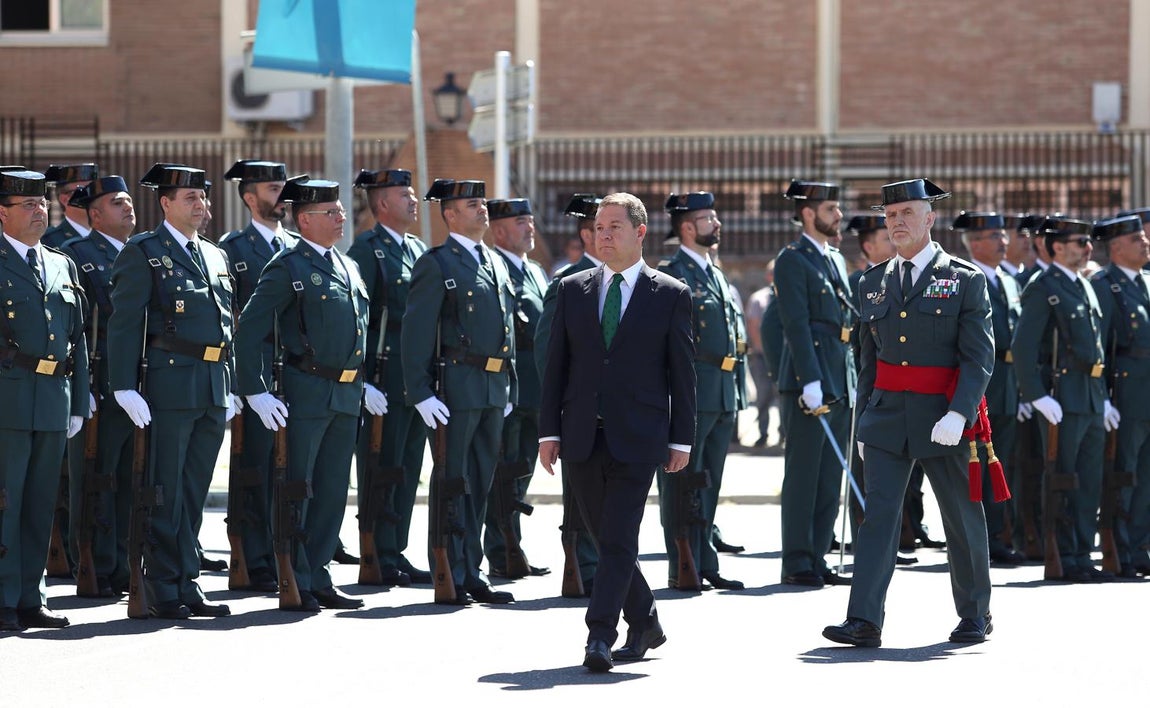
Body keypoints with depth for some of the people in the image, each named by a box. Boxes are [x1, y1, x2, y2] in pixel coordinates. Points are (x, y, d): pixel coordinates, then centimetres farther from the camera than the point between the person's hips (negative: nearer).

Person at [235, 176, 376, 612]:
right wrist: (256, 392, -16)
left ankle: (318, 580, 17)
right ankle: (294, 587, 3)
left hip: (347, 396, 7)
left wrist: (364, 385, 19)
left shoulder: (349, 268, 16)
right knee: (296, 491, -2)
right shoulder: (287, 268, -8)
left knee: (333, 492, 10)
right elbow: (249, 331, -12)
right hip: (306, 392, -7)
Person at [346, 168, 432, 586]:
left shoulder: (418, 250, 17)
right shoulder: (367, 250, -7)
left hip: (418, 379, 8)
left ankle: (396, 554, 15)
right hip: (385, 376, -8)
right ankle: (380, 560, -1)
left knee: (407, 469, 10)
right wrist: (363, 378, -17)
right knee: (382, 469, -4)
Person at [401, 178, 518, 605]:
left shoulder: (496, 264, 17)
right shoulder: (437, 264, -6)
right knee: (453, 484, -3)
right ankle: (450, 578, 2)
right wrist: (420, 393, -17)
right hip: (456, 388, -7)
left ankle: (471, 574, 16)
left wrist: (510, 388, 17)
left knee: (480, 484, 10)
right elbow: (416, 333, -11)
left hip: (493, 389, 7)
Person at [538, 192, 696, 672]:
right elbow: (556, 364, 9)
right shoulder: (572, 290, 10)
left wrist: (682, 439, -1)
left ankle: (600, 638, -14)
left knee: (618, 540, -12)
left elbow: (682, 372, 3)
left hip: (637, 438, -4)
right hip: (582, 435, 4)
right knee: (607, 538, 10)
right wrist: (549, 430, 3)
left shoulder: (671, 296, 2)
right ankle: (644, 625, 25)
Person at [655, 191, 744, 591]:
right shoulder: (670, 274, -8)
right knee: (683, 483, -4)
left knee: (708, 486, 12)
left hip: (722, 396, 8)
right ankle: (683, 569, -2)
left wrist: (735, 392, 19)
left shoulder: (716, 275, 19)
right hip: (689, 393, -8)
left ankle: (705, 565, 16)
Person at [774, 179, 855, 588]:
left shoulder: (836, 260, 19)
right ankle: (797, 564, -1)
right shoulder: (792, 260, -7)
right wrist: (810, 381, -21)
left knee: (829, 480, 9)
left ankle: (817, 560, 14)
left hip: (840, 385, 8)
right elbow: (796, 324, -15)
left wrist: (855, 380, 16)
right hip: (808, 384, -8)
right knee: (803, 477, -4)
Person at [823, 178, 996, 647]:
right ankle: (864, 622, -14)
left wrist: (958, 414, -21)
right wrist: (863, 423, 14)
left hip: (943, 418, -3)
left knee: (962, 518, 8)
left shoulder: (966, 280, -3)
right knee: (878, 514, -8)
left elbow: (980, 357, -9)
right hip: (886, 415, 3)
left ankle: (975, 614, 25)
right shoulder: (873, 284, 11)